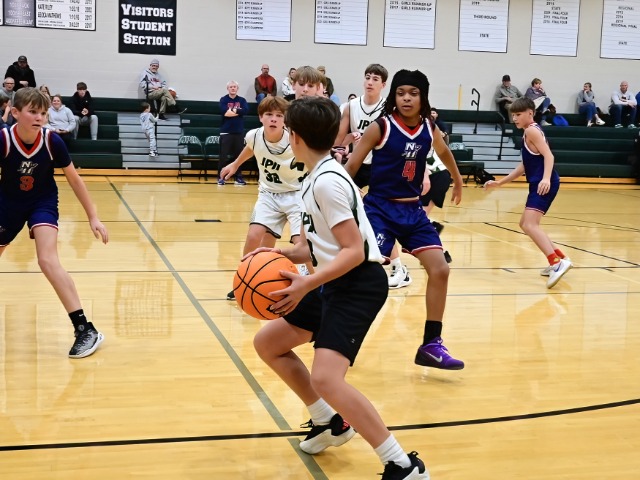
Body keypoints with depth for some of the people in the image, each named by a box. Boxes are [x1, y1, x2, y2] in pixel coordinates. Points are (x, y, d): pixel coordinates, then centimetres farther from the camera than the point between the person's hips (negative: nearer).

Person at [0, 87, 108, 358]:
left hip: (43, 202, -2)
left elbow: (74, 179, -8)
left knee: (48, 261, -22)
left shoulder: (52, 141, -21)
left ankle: (85, 330, -22)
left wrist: (93, 217, -7)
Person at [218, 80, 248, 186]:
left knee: (239, 155, 4)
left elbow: (246, 110, -9)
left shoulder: (242, 100, 10)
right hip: (226, 131, -3)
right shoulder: (223, 100, 2)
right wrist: (238, 112, -9)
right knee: (224, 156, -4)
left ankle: (239, 177, 11)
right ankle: (221, 177, 2)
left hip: (239, 132, 3)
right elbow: (224, 112, -16)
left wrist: (233, 111, -12)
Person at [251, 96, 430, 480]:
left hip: (360, 284, -11)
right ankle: (330, 423, 27)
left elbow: (354, 251, -23)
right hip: (337, 283, 11)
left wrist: (306, 285, -27)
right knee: (267, 343, 17)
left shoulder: (327, 181, -18)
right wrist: (285, 255, 1)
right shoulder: (318, 177, 13)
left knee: (326, 379, -26)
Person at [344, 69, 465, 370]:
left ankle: (431, 345, 6)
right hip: (380, 208, -5)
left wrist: (457, 182, 38)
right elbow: (351, 167, -12)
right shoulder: (380, 127, -13)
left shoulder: (430, 129, 2)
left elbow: (444, 153, 25)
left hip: (413, 210, 5)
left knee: (440, 269, -3)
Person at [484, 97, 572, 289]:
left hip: (544, 184, -11)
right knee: (525, 224, 20)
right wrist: (499, 182, 29)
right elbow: (524, 166, 28)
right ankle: (560, 258, 21)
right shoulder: (529, 132, 23)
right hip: (538, 184, 11)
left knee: (529, 225, -23)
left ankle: (557, 262, -34)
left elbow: (548, 155, -19)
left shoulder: (532, 130, -7)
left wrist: (546, 178, -36)